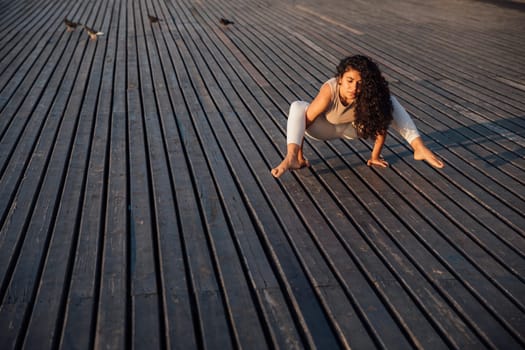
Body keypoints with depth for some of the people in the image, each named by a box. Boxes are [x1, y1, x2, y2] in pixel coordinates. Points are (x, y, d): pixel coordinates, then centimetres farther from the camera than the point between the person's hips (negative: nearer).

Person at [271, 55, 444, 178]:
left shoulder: (369, 95, -32)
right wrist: (299, 155, -28)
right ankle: (292, 158, -44)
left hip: (353, 127, 2)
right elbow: (305, 121, -32)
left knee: (388, 103, -17)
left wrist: (375, 156, -15)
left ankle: (419, 148, -18)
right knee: (297, 107, -31)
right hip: (325, 128, -2)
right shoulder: (329, 91, -38)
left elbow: (380, 126, -22)